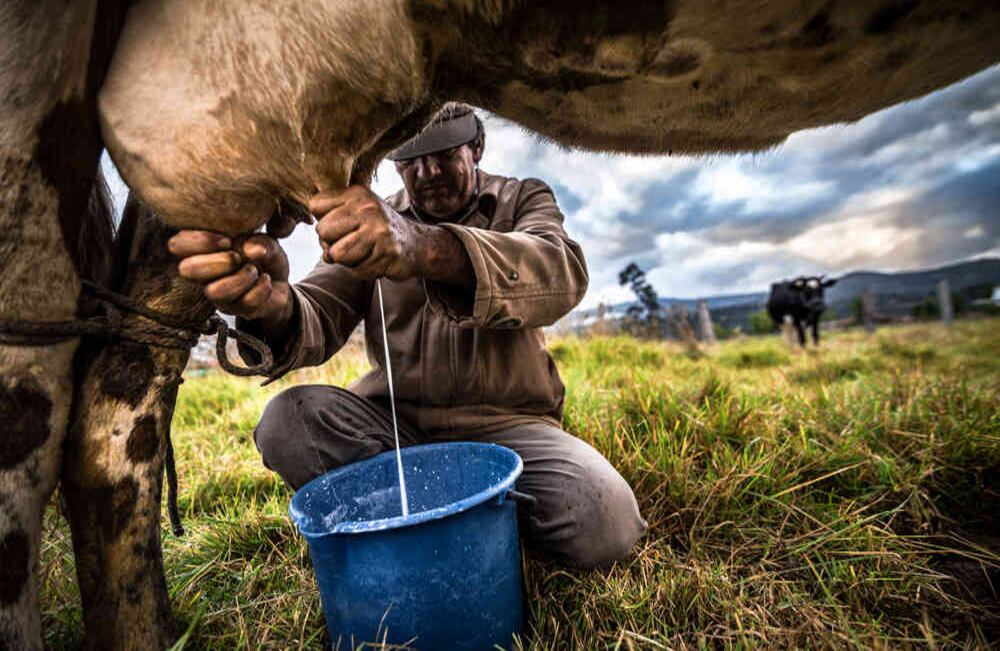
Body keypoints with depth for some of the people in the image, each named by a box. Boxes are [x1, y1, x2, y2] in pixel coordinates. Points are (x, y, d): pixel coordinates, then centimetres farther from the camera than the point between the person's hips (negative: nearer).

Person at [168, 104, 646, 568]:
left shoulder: (524, 201, 2)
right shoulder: (373, 224, 7)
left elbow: (562, 272, -22)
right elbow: (318, 317, -6)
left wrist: (426, 248, -41)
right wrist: (273, 306, -33)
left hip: (506, 423, -1)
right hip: (393, 422, 2)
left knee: (605, 520, -26)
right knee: (287, 420, -24)